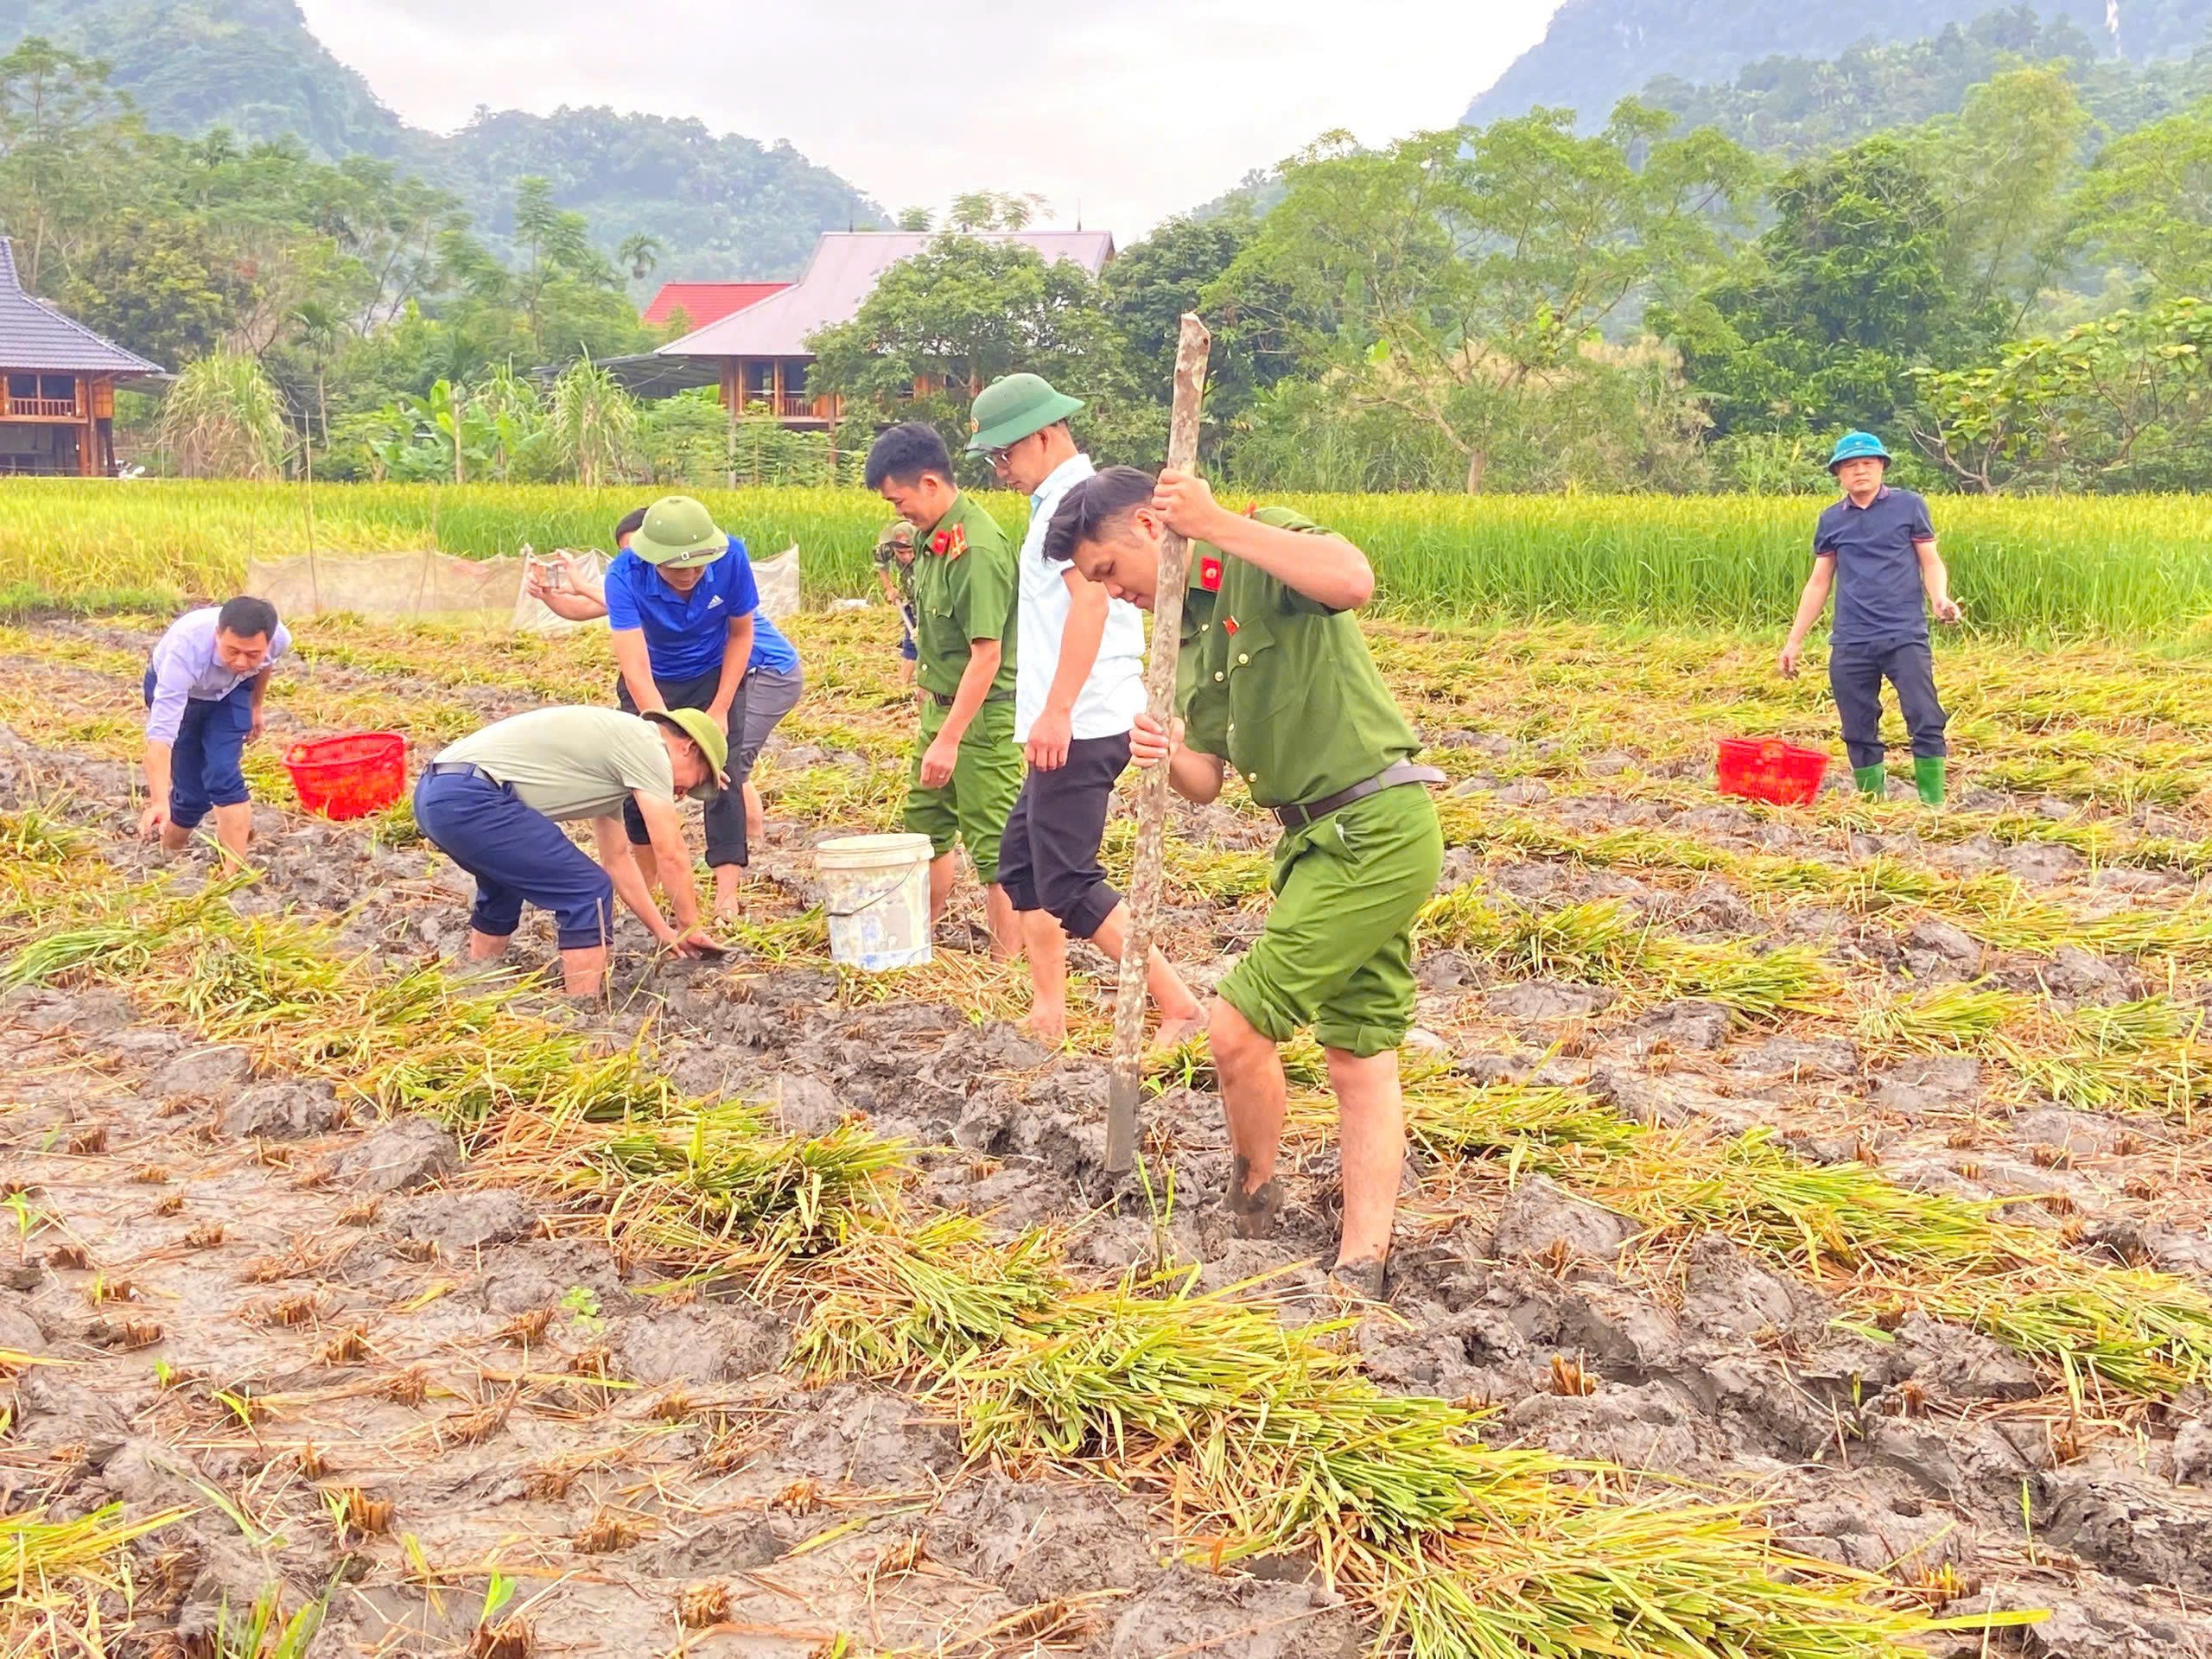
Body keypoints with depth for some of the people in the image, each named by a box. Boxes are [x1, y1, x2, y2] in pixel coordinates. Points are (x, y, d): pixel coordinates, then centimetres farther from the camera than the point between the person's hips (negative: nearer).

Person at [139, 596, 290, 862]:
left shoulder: (280, 639, -32)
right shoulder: (185, 649, -45)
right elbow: (161, 734, -50)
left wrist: (256, 707, 11)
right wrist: (159, 803, -60)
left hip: (231, 690, 2)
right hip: (172, 688, -2)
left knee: (224, 776, -18)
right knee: (192, 791, -5)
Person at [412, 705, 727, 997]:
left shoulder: (612, 751, 26)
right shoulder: (647, 746, -2)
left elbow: (617, 859, 33)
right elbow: (672, 856, 0)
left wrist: (663, 931, 34)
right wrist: (689, 928, 13)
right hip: (470, 800, -11)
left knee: (506, 883, 35)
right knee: (589, 894, -6)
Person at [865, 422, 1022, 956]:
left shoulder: (977, 548, -23)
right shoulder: (932, 536, 5)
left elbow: (986, 656, -25)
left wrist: (950, 740, -25)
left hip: (983, 716, -10)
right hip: (941, 706, 10)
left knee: (993, 844, -2)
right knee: (924, 824, 20)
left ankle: (1010, 961, 7)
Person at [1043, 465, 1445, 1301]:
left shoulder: (1262, 547, -10)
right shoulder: (1189, 629, 16)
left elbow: (1354, 580, -33)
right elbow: (1208, 779, 12)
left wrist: (1217, 524, -31)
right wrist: (1163, 756, -11)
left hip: (1374, 829, -10)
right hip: (1320, 839, 10)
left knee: (1238, 1026, -6)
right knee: (1361, 1060, 10)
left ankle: (1253, 1200, 19)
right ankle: (1361, 1269, 15)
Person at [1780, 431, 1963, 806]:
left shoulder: (1909, 506, 5)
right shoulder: (1831, 519, 12)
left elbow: (1931, 563, 6)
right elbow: (1819, 582, 15)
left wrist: (1940, 598, -16)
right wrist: (1795, 641, 12)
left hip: (1905, 637, -3)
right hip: (1850, 644, 3)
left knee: (1925, 720, -11)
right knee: (1859, 733, 5)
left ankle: (1934, 806, -6)